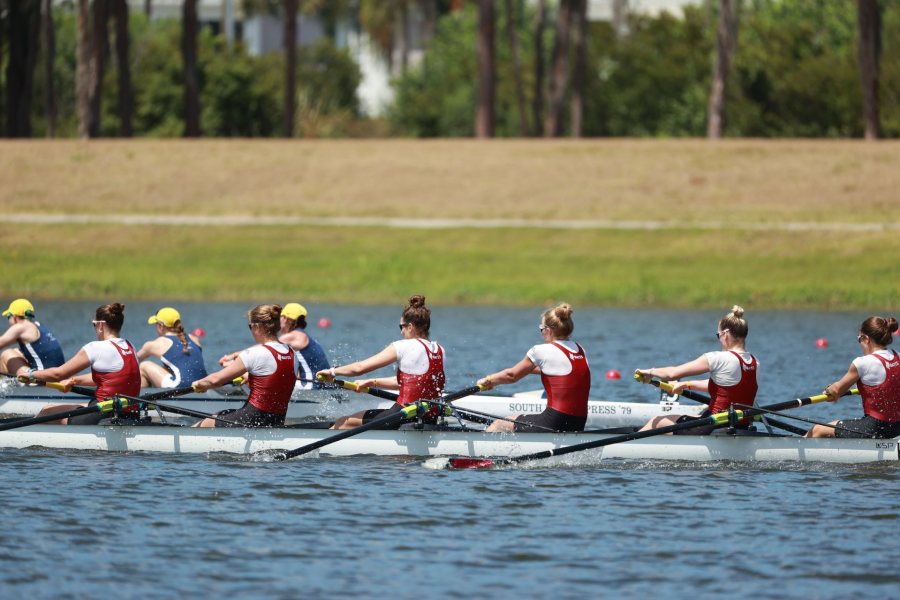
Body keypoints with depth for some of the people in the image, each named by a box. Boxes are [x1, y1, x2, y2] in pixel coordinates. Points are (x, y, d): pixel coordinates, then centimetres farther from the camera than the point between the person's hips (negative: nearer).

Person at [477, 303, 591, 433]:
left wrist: (488, 381, 21)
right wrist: (528, 369, 41)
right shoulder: (580, 350, 11)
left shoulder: (542, 351, -8)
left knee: (498, 425, 11)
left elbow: (512, 376, 4)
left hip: (554, 424, -8)